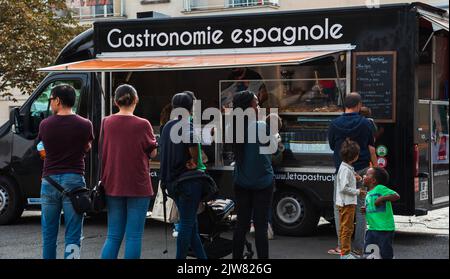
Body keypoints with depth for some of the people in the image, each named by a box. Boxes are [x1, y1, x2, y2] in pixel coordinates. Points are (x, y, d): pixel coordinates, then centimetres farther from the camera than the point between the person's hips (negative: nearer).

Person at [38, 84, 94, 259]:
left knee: (49, 233, 13)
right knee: (73, 236, 0)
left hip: (49, 181, 2)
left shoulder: (45, 125, -1)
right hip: (74, 179, -1)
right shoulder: (84, 125, -4)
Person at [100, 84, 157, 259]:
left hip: (113, 186, 4)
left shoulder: (106, 123, 1)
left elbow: (102, 152, 8)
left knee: (113, 236, 11)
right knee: (134, 236, 0)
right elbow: (153, 153, 2)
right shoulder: (142, 125, -10)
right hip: (138, 186, -4)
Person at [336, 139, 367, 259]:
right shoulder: (345, 170, -20)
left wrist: (353, 178, 4)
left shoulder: (346, 167, 11)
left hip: (348, 203, 10)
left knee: (345, 228, 16)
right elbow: (344, 188, -24)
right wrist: (357, 192, -15)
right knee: (347, 228, -5)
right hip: (346, 203, -10)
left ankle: (346, 251, 24)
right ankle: (345, 253, 0)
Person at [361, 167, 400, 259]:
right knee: (367, 253, 9)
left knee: (385, 255, -1)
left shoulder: (380, 188, -10)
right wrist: (365, 210, 6)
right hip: (372, 228, 9)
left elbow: (396, 196, -18)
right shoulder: (368, 193, 15)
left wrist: (382, 198, -24)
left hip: (384, 228, -8)